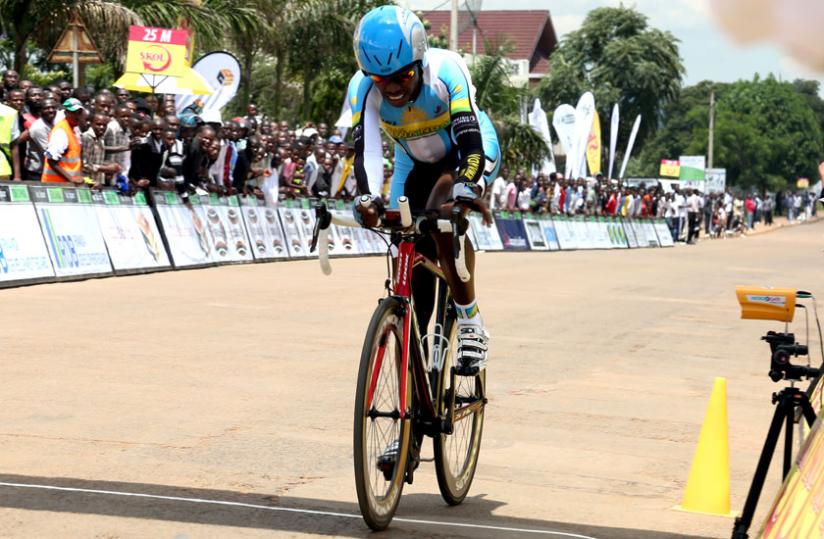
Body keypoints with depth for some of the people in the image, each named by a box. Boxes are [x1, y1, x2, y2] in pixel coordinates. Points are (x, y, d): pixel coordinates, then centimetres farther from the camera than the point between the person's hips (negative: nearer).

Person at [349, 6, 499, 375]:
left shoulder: (445, 71, -34)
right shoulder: (362, 88, -26)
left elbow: (471, 144, -41)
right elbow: (366, 152, -35)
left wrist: (466, 190, -60)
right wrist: (370, 198, -55)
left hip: (469, 151, -4)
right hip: (417, 162, 4)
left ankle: (471, 326, -23)